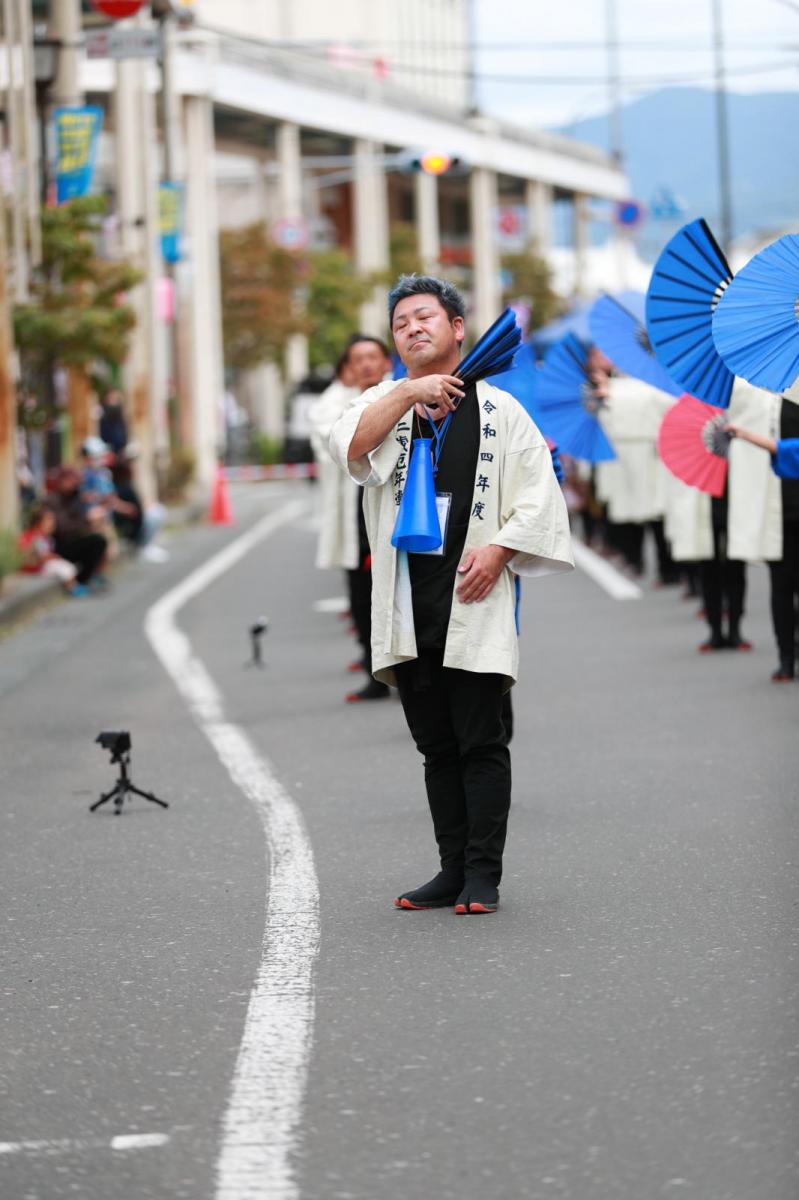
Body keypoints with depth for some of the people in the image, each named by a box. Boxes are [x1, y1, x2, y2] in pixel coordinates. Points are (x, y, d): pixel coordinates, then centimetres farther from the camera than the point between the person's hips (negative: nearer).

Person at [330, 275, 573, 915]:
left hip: (474, 598, -3)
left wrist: (497, 549, -11)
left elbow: (538, 495, 2)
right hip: (408, 602, 3)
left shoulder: (498, 410, 6)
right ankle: (454, 870, 13)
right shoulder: (382, 403, 12)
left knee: (480, 741, -5)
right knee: (436, 744, 8)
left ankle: (483, 875, -2)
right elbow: (350, 447, -9)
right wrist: (410, 393, -13)